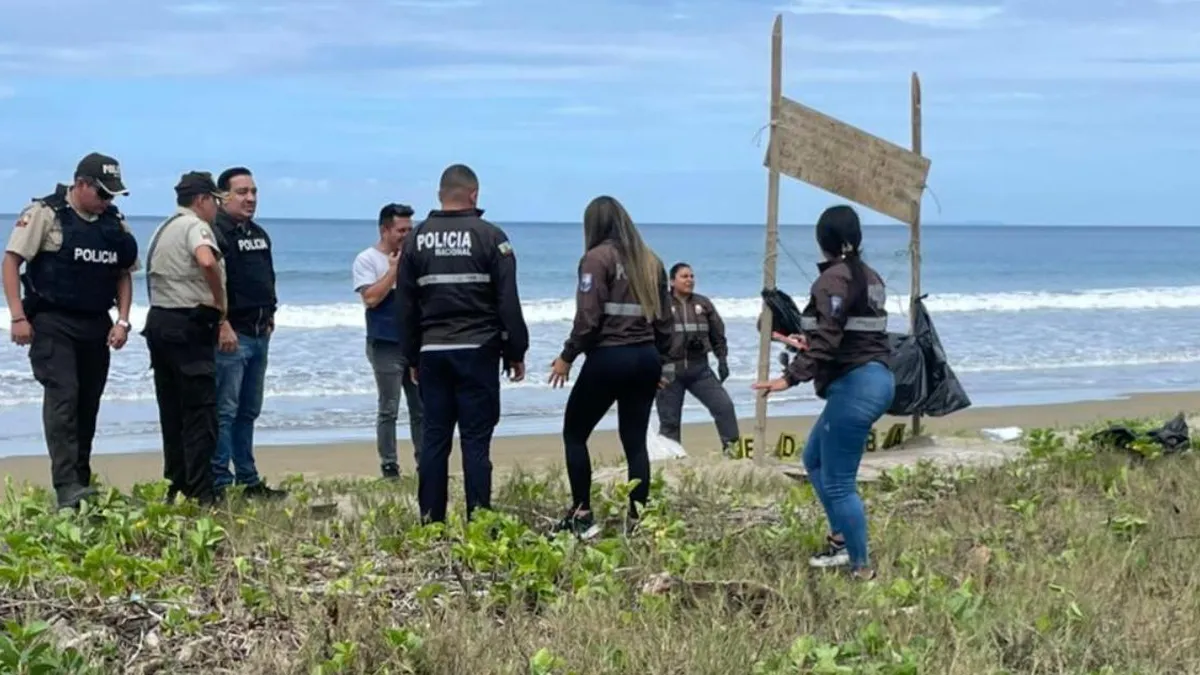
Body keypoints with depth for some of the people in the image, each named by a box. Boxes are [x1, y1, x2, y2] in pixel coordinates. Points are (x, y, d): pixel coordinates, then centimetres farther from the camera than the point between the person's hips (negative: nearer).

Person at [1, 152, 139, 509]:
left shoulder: (115, 223, 9)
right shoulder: (45, 213, -7)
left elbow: (124, 274, 16)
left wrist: (122, 320, 4)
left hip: (96, 326, 6)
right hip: (52, 323, -6)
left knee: (88, 403, 8)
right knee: (63, 395, -16)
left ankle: (81, 482, 18)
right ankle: (66, 487, -21)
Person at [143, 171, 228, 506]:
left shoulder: (163, 229, 20)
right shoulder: (196, 226, -10)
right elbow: (207, 262, -31)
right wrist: (220, 303, -17)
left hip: (158, 319, 9)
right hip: (189, 325, -9)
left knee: (171, 409, 13)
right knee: (199, 409, -7)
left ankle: (174, 485, 18)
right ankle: (201, 493, -8)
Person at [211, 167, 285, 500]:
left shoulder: (259, 234, 18)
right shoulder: (215, 233, -11)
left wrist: (269, 314, 18)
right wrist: (223, 326, -23)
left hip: (259, 334, 9)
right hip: (231, 335, -9)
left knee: (249, 411, 14)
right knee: (225, 412, -7)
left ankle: (249, 481, 21)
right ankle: (219, 484, -5)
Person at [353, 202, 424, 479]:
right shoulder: (367, 259, -3)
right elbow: (371, 298, -15)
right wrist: (394, 269, -12)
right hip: (385, 345, -5)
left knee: (421, 407, 6)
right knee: (388, 409, -2)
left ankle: (423, 463, 13)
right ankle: (388, 466, 3)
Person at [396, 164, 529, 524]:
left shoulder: (417, 240, 7)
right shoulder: (490, 237, -3)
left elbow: (405, 306, 10)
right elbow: (508, 303, -5)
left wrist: (412, 357, 18)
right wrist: (515, 353, 2)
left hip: (432, 352, 3)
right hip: (477, 352, -3)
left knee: (433, 438, 7)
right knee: (476, 439, -2)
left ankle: (431, 523, 8)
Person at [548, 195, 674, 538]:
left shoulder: (598, 257, -7)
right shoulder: (650, 260, 11)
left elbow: (588, 318, -13)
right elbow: (663, 317, 14)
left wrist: (567, 357, -3)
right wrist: (663, 362, 21)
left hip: (608, 358, -6)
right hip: (645, 358, 6)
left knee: (574, 433, 8)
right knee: (635, 441, 9)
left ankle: (582, 516, 5)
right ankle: (637, 519, 7)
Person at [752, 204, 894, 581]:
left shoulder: (833, 279, -14)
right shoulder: (868, 276, 13)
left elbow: (826, 340, -24)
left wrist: (792, 377, -29)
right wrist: (805, 345, 24)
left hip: (853, 386, -10)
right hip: (875, 378, 10)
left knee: (838, 483, -3)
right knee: (815, 459, 23)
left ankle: (862, 568, 3)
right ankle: (842, 540, 26)